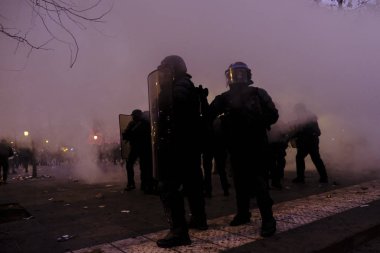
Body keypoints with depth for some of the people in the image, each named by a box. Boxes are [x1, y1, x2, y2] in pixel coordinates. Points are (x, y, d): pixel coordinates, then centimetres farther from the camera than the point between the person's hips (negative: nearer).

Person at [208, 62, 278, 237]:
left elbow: (273, 115, 0)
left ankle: (268, 219, -2)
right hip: (236, 146, 4)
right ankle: (243, 213, 26)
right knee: (240, 182, 12)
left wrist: (256, 121, -13)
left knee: (259, 181, -9)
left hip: (256, 144, -3)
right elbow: (209, 115, 0)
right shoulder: (225, 98, 9)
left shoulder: (258, 94, 3)